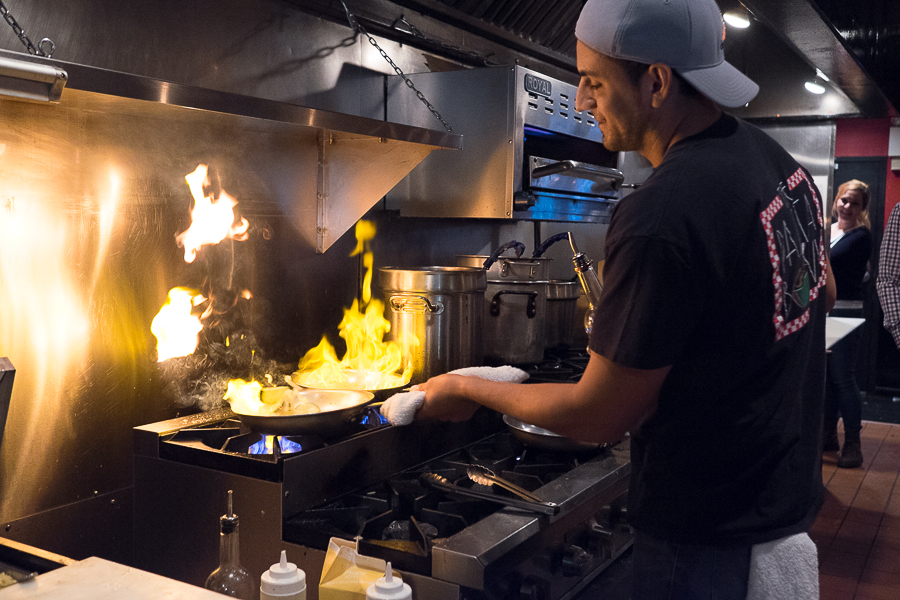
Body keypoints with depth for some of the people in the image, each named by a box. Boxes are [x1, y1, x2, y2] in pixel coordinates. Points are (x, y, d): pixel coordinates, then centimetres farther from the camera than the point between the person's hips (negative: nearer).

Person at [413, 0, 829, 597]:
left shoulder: (661, 218, -31)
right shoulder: (774, 157, 0)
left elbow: (601, 416, -21)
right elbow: (817, 292, 17)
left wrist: (469, 389, -7)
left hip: (709, 542, -9)